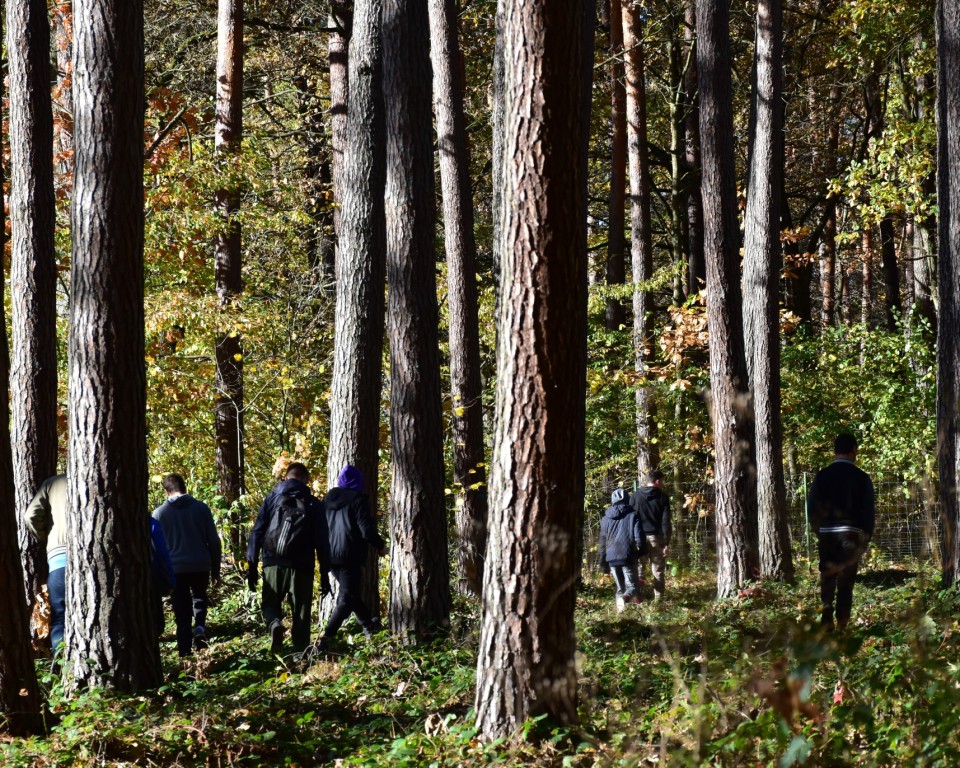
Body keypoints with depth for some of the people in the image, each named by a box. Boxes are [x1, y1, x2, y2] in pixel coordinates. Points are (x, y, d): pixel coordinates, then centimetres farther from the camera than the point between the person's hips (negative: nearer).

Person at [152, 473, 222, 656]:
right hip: (201, 566, 1)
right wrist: (216, 570, 11)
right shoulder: (201, 508, 3)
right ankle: (200, 627, -2)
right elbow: (214, 541, 3)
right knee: (199, 597, 25)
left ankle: (185, 650, 2)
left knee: (182, 610, 7)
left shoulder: (160, 513, 0)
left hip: (175, 569, -1)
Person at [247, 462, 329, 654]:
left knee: (270, 604, 15)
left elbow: (257, 532, 3)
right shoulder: (314, 505, 7)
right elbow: (321, 542, 5)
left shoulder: (272, 498, 8)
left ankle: (275, 624, -16)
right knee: (301, 615, 8)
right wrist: (324, 575, 8)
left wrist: (252, 566, 5)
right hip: (301, 567, 0)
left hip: (273, 564, 0)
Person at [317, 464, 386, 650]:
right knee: (347, 598, -3)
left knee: (348, 592, 24)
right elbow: (367, 530, -15)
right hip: (350, 556, -7)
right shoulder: (358, 500, -11)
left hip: (330, 556, 7)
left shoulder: (328, 498, 8)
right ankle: (326, 638, -18)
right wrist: (380, 546, 2)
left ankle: (368, 625, 43)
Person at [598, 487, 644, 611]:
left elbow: (602, 541, 13)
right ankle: (626, 596, -30)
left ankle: (620, 606, 1)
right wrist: (638, 550, 10)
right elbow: (638, 537, -7)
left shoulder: (606, 518, 10)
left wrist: (603, 562, 18)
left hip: (611, 557, 3)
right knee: (631, 585, 0)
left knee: (619, 587, 15)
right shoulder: (632, 516, 0)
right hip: (628, 556, -3)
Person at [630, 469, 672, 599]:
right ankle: (658, 598, 2)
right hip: (656, 537, -1)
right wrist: (666, 543, -3)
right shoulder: (662, 497, -2)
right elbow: (666, 522, -4)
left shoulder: (636, 495, 3)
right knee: (658, 571, 6)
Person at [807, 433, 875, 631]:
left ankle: (826, 618, -4)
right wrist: (866, 538, 11)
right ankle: (842, 621, -2)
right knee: (846, 579, 4)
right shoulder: (862, 478, -3)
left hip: (826, 533, 1)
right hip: (851, 533, -1)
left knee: (827, 577, 8)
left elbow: (811, 508, 4)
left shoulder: (822, 476, 1)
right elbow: (868, 512, 0)